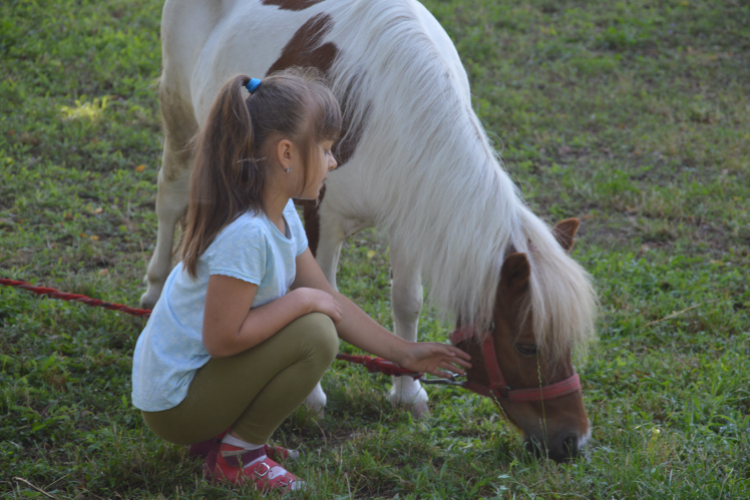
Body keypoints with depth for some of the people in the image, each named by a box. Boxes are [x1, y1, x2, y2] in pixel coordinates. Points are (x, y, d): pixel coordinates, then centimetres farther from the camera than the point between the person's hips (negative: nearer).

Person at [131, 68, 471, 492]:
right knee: (315, 334, -21)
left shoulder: (283, 215, 3)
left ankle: (237, 430, 10)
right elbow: (223, 339, -28)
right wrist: (304, 299, -19)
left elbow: (329, 299, 10)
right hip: (173, 404, -9)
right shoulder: (246, 234, -27)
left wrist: (404, 353, 9)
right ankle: (237, 455, -5)